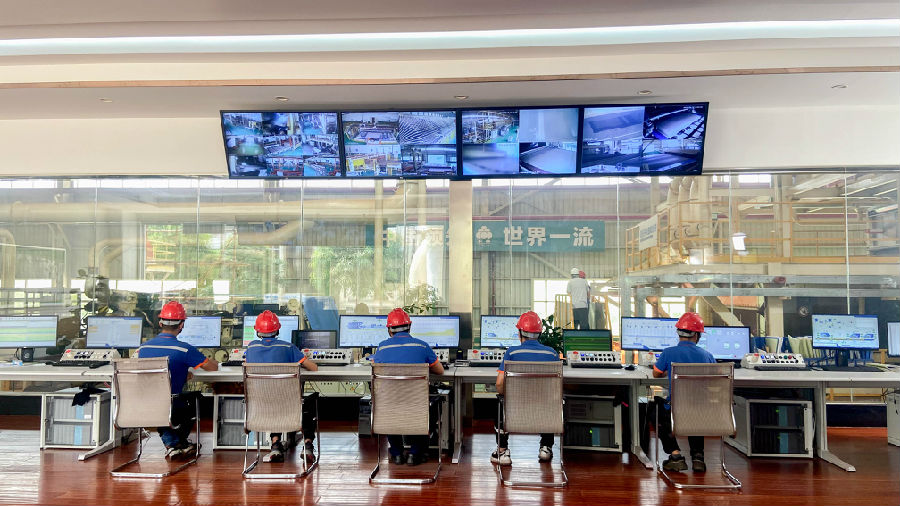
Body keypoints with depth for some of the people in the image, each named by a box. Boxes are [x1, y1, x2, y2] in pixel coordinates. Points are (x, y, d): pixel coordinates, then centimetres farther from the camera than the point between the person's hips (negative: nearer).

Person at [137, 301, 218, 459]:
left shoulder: (143, 348, -1)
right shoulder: (184, 349, -17)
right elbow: (213, 367, -7)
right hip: (173, 410, -4)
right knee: (196, 398, 26)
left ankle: (171, 444, 28)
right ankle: (180, 442, 39)